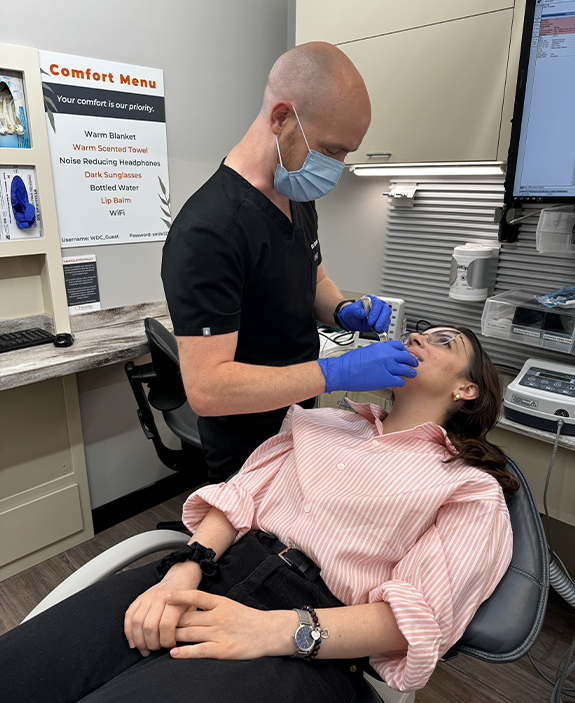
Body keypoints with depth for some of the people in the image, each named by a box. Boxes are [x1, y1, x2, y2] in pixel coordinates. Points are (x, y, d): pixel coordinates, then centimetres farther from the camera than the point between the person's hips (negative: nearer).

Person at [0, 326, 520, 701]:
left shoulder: (471, 489, 7)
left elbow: (420, 615, -5)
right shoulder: (322, 422, 19)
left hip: (305, 643, -3)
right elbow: (240, 495, 10)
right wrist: (186, 569, -9)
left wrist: (274, 630, -17)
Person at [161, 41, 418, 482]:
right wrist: (336, 372, -33)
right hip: (249, 457, -8)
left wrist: (344, 311, -7)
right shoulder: (207, 233, -28)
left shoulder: (297, 198, 0)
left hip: (302, 426, 8)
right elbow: (206, 388, -31)